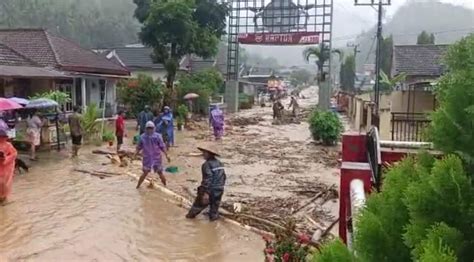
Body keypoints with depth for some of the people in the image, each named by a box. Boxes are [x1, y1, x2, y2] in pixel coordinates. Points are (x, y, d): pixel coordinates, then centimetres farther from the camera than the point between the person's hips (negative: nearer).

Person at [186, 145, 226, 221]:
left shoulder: (207, 165, -18)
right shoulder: (219, 163, 7)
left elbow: (208, 179, -25)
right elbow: (224, 177, 12)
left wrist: (206, 193, -26)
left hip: (210, 190, -5)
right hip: (219, 190, 5)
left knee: (199, 203, 15)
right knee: (215, 205, 17)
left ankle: (191, 214, 33)